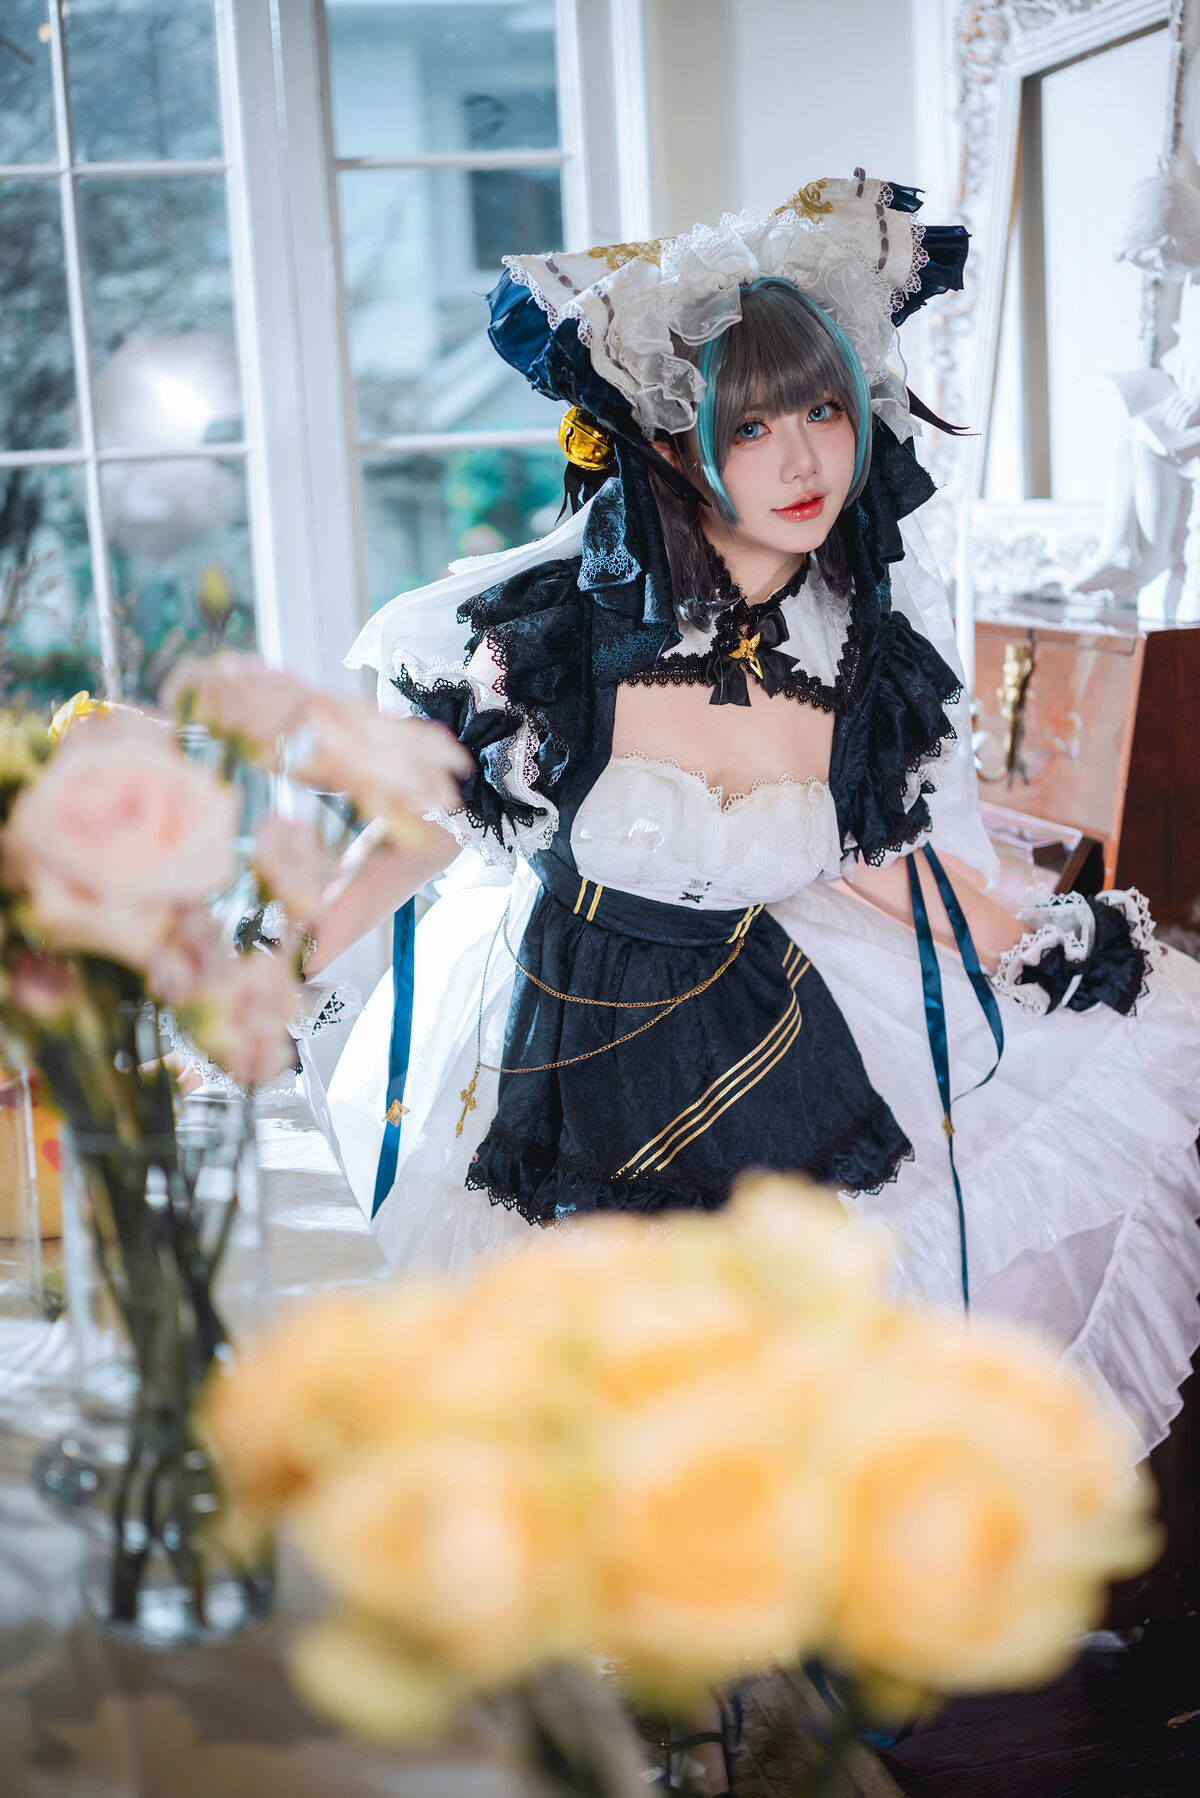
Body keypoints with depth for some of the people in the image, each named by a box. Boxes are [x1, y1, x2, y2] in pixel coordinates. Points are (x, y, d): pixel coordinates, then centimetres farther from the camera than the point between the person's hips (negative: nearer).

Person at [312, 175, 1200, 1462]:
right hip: (558, 1042, -2)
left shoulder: (871, 646, -11)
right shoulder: (551, 625, -21)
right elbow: (429, 821, -9)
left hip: (758, 1032, 2)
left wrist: (1045, 963, 3)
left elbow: (877, 847, 5)